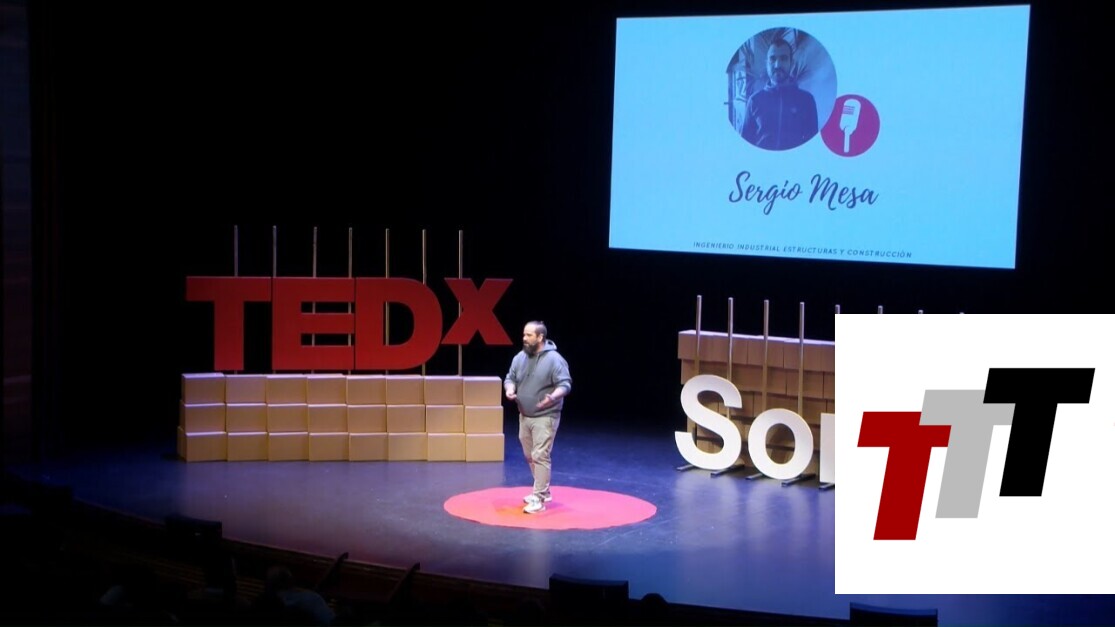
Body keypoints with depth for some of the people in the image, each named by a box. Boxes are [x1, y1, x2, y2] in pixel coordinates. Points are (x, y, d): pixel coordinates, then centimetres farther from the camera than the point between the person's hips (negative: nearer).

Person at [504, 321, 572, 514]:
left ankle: (539, 499, -11)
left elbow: (565, 384, -16)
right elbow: (510, 378, 13)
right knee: (530, 456, 16)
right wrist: (509, 390, -10)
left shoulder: (554, 359, -15)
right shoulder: (520, 357, 5)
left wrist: (553, 397, -35)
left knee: (540, 457, -12)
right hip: (524, 417, 7)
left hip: (545, 418, -7)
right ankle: (543, 491, 31)